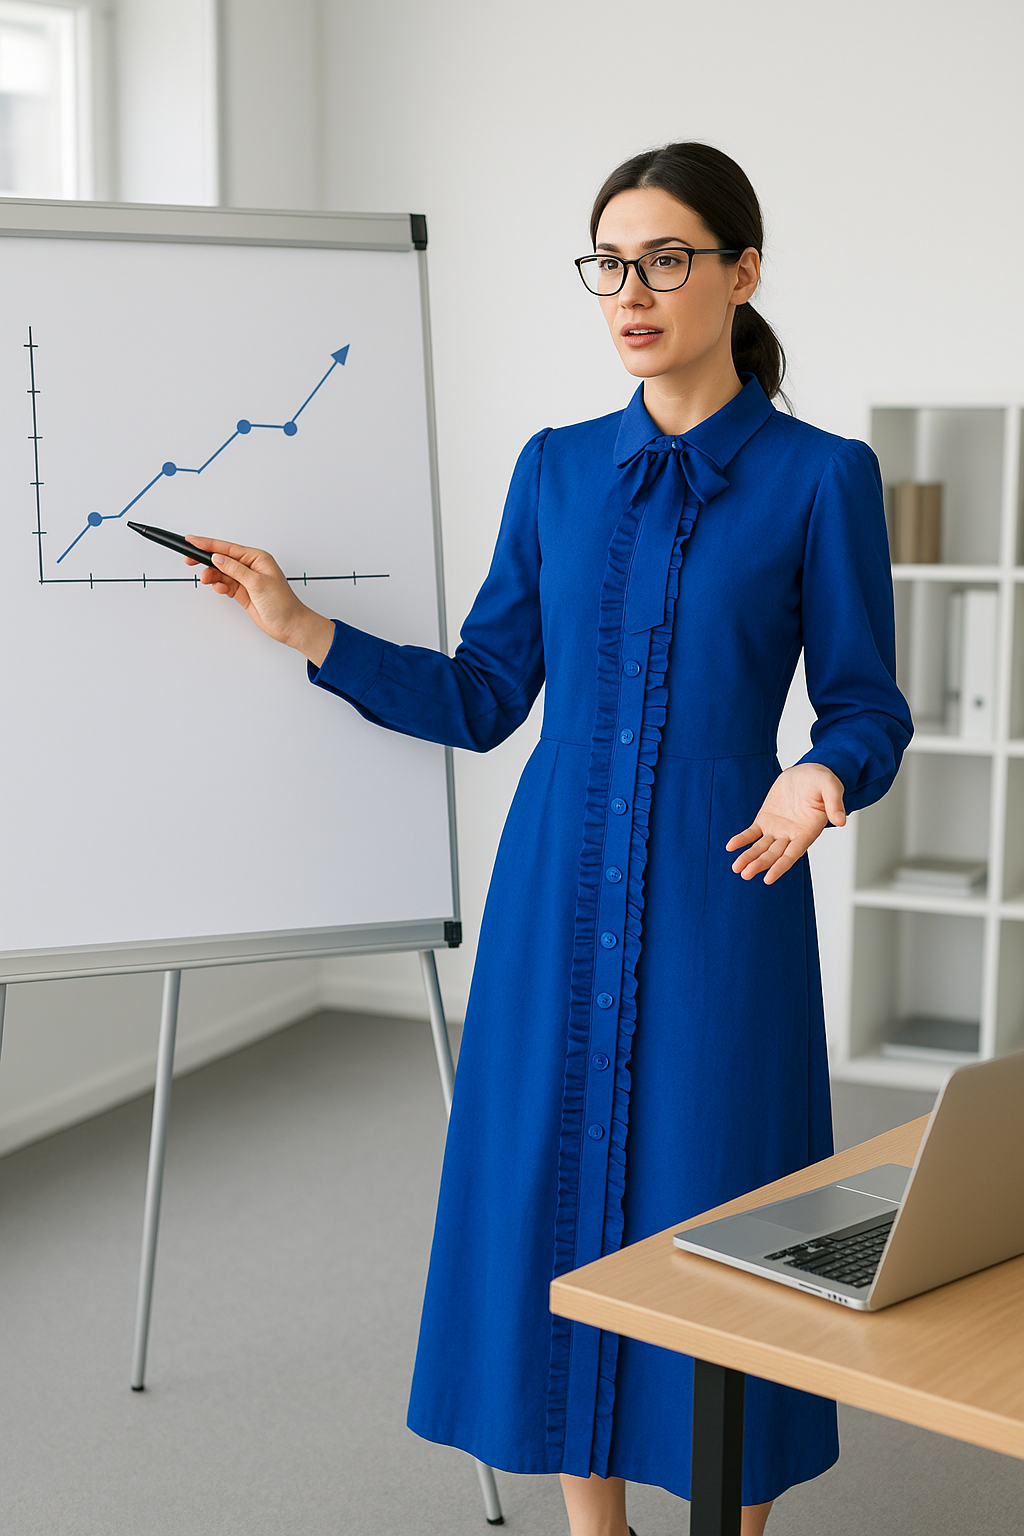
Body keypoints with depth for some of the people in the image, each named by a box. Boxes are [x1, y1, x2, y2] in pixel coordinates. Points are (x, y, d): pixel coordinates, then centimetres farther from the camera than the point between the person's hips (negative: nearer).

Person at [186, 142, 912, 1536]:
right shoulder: (557, 468, 8)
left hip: (722, 896, -4)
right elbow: (480, 698, 8)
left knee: (717, 1209, 4)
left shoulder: (818, 477, -4)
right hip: (559, 895, 4)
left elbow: (867, 710, -1)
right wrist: (308, 633, 0)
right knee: (558, 1191, 9)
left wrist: (822, 776, -23)